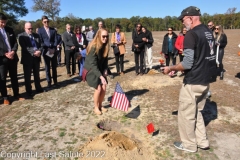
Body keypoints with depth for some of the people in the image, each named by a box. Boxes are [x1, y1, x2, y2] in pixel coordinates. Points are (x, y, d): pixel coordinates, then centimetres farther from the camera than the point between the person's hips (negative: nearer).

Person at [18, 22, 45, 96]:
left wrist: (39, 51, -15)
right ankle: (29, 91, 17)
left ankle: (38, 88, 27)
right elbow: (24, 47, -15)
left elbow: (40, 45, 6)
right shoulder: (21, 36, -4)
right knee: (27, 76, 5)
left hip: (36, 57, 4)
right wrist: (34, 52, -24)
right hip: (27, 58, -4)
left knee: (37, 74, 15)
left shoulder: (36, 35, 11)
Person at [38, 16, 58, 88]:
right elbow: (40, 41, -4)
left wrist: (54, 49, -10)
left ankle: (55, 82, 14)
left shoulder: (53, 30, 10)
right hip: (46, 51, -2)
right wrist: (47, 49, -14)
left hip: (53, 51, 2)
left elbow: (55, 40, 4)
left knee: (54, 67, 7)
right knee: (47, 68, 4)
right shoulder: (40, 30, 3)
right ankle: (49, 82, 11)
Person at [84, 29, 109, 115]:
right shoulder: (93, 47, -27)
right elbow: (93, 65, -30)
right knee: (98, 89, -13)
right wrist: (101, 76, -37)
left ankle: (100, 105, 22)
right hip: (91, 70, -6)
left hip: (100, 70, 6)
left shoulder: (105, 46, -6)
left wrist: (105, 70, -7)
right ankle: (96, 107, 10)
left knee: (104, 88, -1)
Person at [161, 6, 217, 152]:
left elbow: (187, 64, -22)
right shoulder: (208, 32, 10)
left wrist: (171, 68, -8)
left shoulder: (191, 34, -17)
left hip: (193, 82, -9)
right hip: (206, 80, 9)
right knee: (197, 111, 22)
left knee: (186, 113, 8)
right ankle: (202, 141, 32)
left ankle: (189, 144, 24)